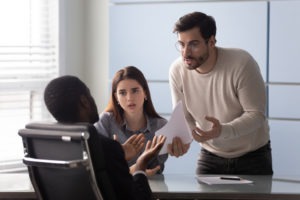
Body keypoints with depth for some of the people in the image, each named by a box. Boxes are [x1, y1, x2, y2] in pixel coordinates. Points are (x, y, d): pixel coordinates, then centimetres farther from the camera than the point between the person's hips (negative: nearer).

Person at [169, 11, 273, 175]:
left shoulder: (242, 63, -24)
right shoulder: (177, 71, -12)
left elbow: (256, 115, -22)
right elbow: (184, 118, -4)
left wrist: (222, 131, -39)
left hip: (252, 156, -3)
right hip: (210, 156, 3)